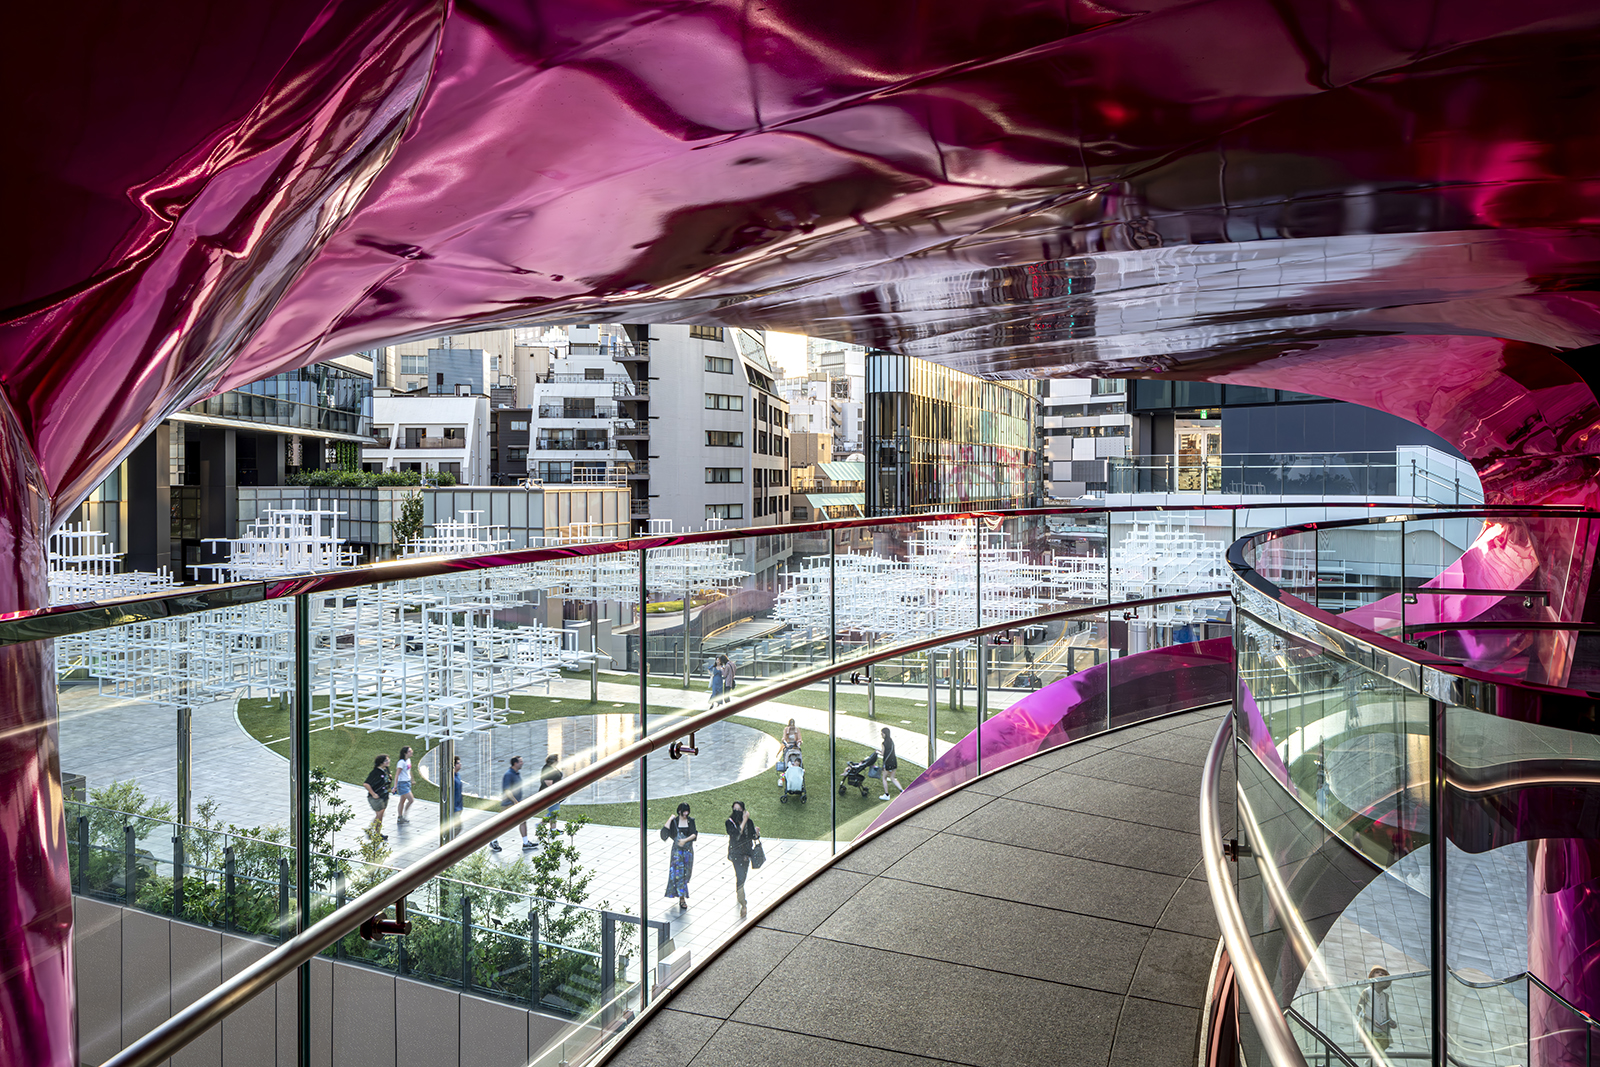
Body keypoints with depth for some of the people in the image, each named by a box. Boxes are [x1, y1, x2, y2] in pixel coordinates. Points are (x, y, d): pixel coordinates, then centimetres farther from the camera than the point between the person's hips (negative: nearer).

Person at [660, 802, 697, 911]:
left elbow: (694, 834, -6)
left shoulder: (691, 821, 4)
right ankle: (682, 898, -8)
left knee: (685, 873, 7)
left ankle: (681, 893, 23)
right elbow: (665, 830, -16)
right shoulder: (674, 821, -2)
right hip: (677, 850, -3)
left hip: (688, 850, 3)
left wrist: (685, 840, -19)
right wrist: (670, 819, -19)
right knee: (678, 873, -9)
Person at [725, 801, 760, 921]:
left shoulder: (749, 822, -3)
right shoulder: (730, 822, -14)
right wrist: (744, 821, -30)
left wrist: (757, 834, -19)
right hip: (736, 853, -5)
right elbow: (736, 835, -29)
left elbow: (754, 837, 4)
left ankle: (738, 892, 50)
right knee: (740, 877, -15)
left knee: (743, 874, 21)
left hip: (747, 852, 5)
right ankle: (743, 905, -11)